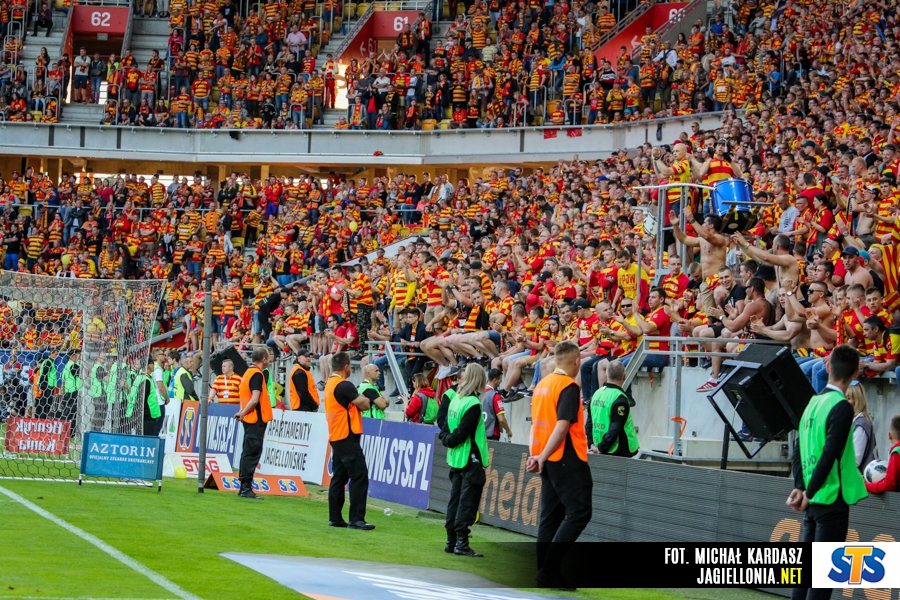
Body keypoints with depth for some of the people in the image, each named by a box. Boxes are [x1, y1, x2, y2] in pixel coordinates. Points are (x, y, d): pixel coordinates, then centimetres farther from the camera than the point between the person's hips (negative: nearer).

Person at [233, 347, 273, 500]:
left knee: (248, 453, 13)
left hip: (250, 419, 9)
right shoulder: (257, 374, -15)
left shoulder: (248, 372, 14)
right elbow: (255, 400, -22)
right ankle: (246, 488, -8)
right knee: (252, 453, -8)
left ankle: (244, 487, 16)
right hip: (256, 419, -9)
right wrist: (243, 413, -11)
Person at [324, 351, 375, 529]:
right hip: (347, 438, -10)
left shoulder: (329, 384, 13)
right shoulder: (344, 385, -16)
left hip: (335, 438, 10)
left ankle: (335, 517, 13)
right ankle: (356, 519, -13)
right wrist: (364, 399, 8)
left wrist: (358, 401, 2)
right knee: (359, 476, -9)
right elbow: (364, 404, -13)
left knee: (339, 477, 13)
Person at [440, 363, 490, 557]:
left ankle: (451, 541, 16)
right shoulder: (473, 404, -16)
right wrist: (450, 441, -3)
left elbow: (445, 427, 12)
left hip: (455, 459, 8)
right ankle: (461, 543, -8)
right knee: (467, 502, -6)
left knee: (455, 500, 13)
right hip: (471, 459, -8)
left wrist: (446, 439, -1)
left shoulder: (456, 400, 11)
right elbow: (462, 433, -18)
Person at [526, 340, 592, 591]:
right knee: (579, 512, -7)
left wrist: (539, 456, 13)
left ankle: (546, 573, 9)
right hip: (567, 459, -9)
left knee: (551, 515, 10)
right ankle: (550, 568, -12)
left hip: (549, 459, 9)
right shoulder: (568, 387, -13)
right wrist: (543, 457, -17)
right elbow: (562, 426, -20)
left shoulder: (542, 384, 13)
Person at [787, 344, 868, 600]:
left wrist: (800, 488, 6)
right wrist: (809, 493, -12)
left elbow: (798, 450, 11)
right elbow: (830, 455, -20)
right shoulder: (841, 407, -14)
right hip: (833, 499, -7)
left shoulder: (814, 402, 9)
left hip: (812, 502, 7)